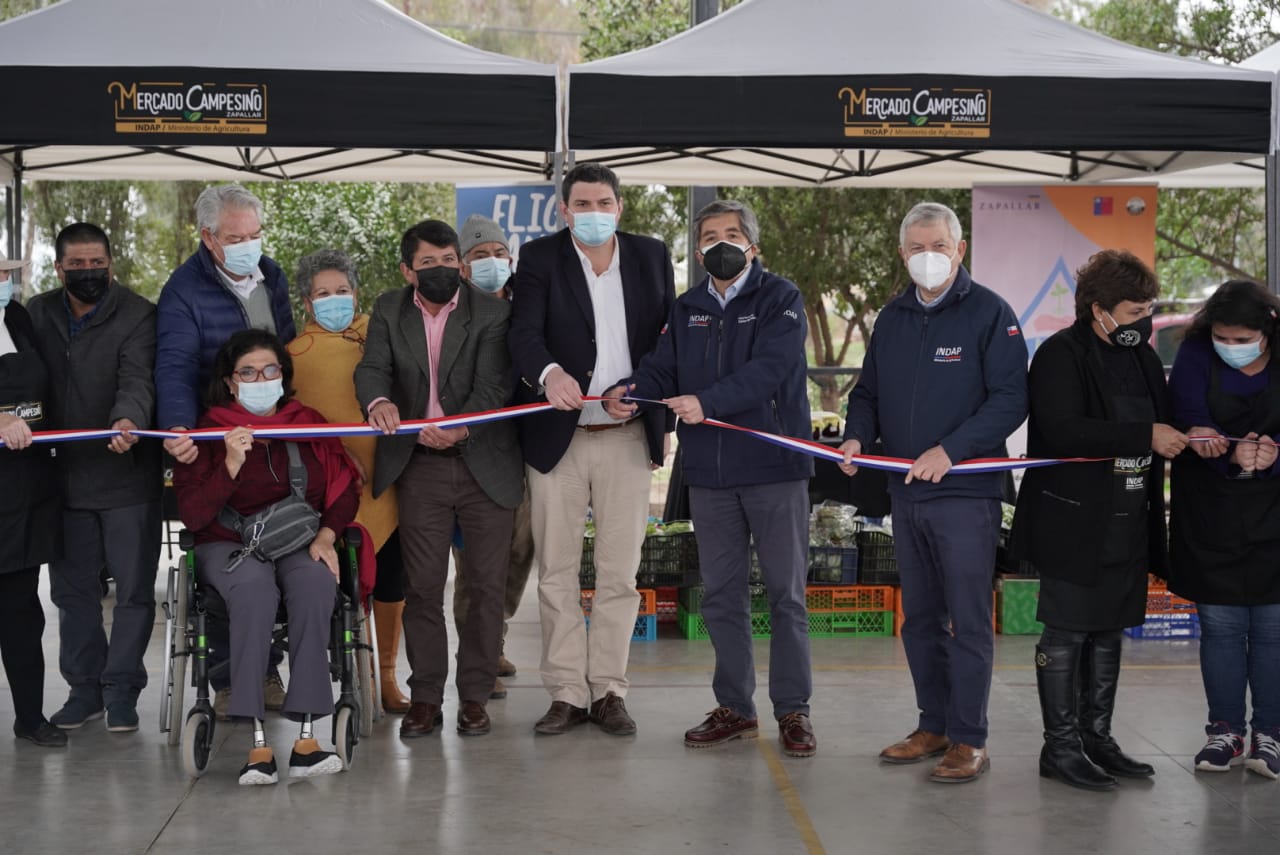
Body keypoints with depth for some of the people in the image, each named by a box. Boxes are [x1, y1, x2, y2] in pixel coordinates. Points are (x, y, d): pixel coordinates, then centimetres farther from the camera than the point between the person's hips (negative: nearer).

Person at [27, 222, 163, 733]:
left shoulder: (137, 315, -8)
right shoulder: (37, 314, 8)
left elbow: (137, 378, -22)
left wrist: (127, 420, -41)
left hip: (127, 475, -4)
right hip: (65, 474, 4)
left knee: (133, 588, 2)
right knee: (72, 587, 11)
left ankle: (121, 690, 12)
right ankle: (85, 687, 22)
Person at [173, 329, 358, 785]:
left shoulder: (309, 425, 11)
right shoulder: (208, 431, 3)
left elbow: (345, 490, 11)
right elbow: (192, 516, -6)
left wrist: (326, 534, -8)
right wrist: (231, 465, -19)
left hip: (300, 542, 2)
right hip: (229, 546, -2)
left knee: (315, 582, -34)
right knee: (254, 587, -37)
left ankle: (306, 735, -37)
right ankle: (258, 743, -40)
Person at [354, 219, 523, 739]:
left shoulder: (491, 314, -5)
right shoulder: (389, 311, 5)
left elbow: (492, 384, -15)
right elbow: (373, 367, -7)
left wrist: (461, 427, -34)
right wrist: (379, 401, -31)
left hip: (483, 462, -1)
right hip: (420, 467, 2)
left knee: (486, 584, 3)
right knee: (423, 585, 4)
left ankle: (475, 695, 13)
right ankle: (425, 696, 11)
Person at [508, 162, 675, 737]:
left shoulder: (651, 256, 7)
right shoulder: (540, 258, 0)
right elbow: (524, 333, -14)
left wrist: (663, 419, 7)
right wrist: (549, 373, -36)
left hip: (627, 436, 1)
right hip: (557, 433, -1)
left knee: (620, 572, 4)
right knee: (556, 572, 3)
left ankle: (608, 690, 13)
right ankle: (566, 693, 12)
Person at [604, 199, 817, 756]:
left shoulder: (780, 299, -3)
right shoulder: (687, 310, 14)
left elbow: (769, 368, -17)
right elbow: (661, 369, 7)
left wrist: (707, 402, -29)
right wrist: (627, 393, -15)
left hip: (775, 464, -5)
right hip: (709, 471, 5)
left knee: (786, 592, 1)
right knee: (721, 594, 10)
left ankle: (792, 709, 9)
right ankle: (734, 707, 20)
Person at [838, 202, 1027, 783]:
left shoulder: (989, 313, -6)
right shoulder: (892, 318, 13)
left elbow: (1010, 399, -12)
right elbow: (868, 392, 21)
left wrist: (950, 450, -21)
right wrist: (857, 435, 0)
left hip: (967, 491, -6)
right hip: (906, 493, 7)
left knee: (968, 620, -3)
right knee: (919, 619, 13)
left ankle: (969, 740, 3)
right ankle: (934, 725, 24)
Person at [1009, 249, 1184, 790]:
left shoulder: (1140, 356, 14)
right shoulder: (1060, 355, -10)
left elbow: (1160, 418, 24)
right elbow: (1064, 431, -24)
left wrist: (1190, 437, 2)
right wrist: (1146, 437, -24)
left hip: (1128, 523, 8)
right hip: (1073, 525, -8)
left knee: (1109, 632, 13)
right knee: (1066, 633, -1)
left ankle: (1096, 736, 23)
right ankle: (1061, 747, 7)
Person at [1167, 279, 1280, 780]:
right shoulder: (1194, 357, -5)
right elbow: (1190, 422, -15)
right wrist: (1235, 456, -33)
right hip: (1210, 518, 1)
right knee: (1219, 625, 5)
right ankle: (1225, 730, 15)